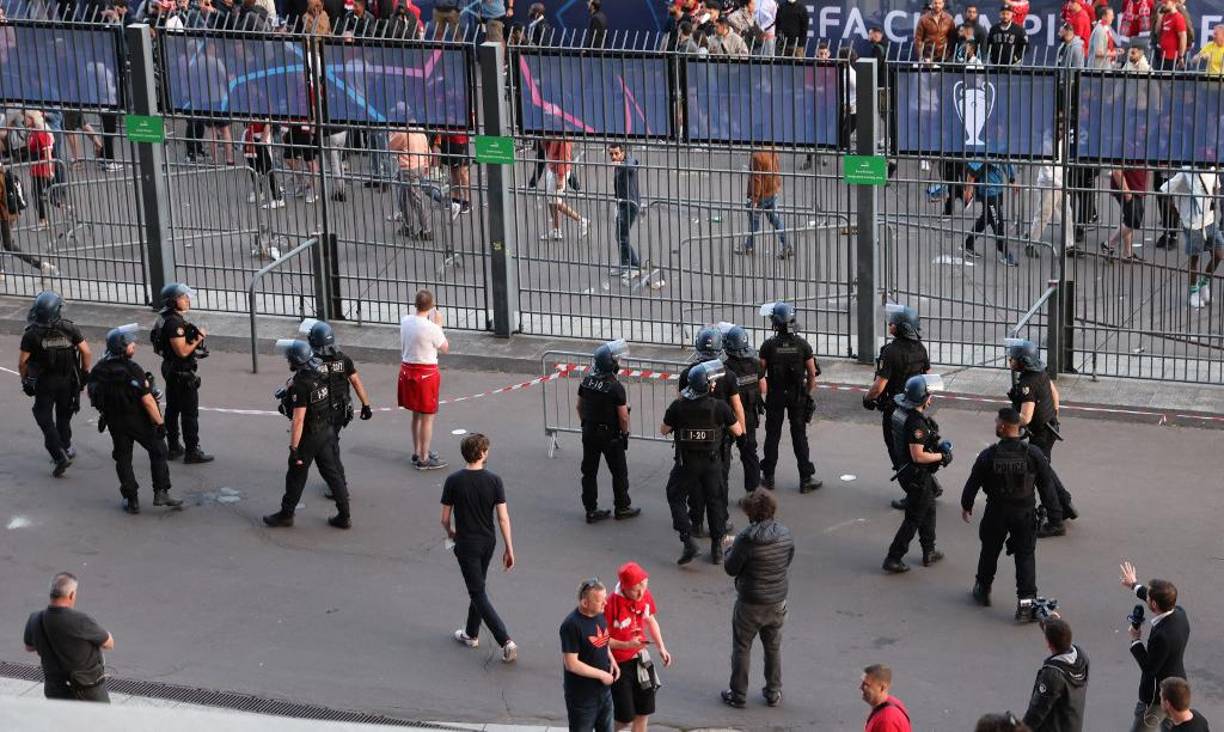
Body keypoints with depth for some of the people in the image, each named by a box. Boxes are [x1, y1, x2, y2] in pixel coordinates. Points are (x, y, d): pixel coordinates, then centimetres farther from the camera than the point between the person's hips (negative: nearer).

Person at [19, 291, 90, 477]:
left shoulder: (31, 334, -15)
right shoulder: (69, 328, -9)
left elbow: (22, 361, -12)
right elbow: (86, 352, -8)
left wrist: (24, 379, 5)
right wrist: (85, 373, 6)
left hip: (44, 382, -3)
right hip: (68, 380, 3)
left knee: (45, 419, 5)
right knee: (64, 415, 22)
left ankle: (60, 455, -7)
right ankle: (65, 448, 35)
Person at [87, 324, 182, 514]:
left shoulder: (98, 371, -3)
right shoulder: (132, 370, -23)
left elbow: (93, 395, 8)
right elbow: (147, 400, -23)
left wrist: (105, 415, 21)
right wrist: (160, 422, -15)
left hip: (115, 424, 5)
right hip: (139, 420, -5)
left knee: (123, 459, 15)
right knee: (157, 451, 12)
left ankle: (132, 500, 15)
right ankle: (161, 493, 8)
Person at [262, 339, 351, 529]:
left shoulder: (300, 384, -25)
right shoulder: (320, 373, -2)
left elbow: (299, 419, -25)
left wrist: (294, 447, -21)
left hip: (309, 435, -7)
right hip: (328, 431, 7)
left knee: (296, 476, 9)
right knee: (333, 472, 12)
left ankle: (286, 515, 23)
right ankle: (344, 516, 15)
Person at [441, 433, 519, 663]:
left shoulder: (453, 481, -14)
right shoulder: (494, 480, -10)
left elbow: (445, 518, -7)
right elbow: (503, 518, -10)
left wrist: (450, 532, 16)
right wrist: (509, 549, -3)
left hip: (466, 544, -3)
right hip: (488, 542, 3)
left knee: (478, 594, 0)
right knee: (478, 586, 23)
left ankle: (506, 641, -10)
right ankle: (471, 634, 36)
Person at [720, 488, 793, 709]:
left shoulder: (747, 539, -25)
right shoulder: (785, 535, -10)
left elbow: (731, 568, -16)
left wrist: (730, 549, 4)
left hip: (750, 604, -4)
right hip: (777, 602, 4)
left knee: (742, 648, 13)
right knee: (773, 648, 21)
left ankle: (738, 695, 22)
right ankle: (774, 693, 30)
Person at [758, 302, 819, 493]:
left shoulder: (769, 345, -12)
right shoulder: (802, 345, -8)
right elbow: (812, 373, -3)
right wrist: (808, 392, 11)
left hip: (775, 396, -1)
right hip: (798, 397, 1)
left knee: (772, 435, 11)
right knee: (799, 437, 6)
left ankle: (768, 476, 17)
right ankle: (806, 479, 6)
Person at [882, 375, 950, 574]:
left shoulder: (903, 414, 1)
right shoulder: (916, 423, -30)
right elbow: (918, 456, -30)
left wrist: (937, 446, 7)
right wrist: (941, 456, -17)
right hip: (917, 477, -10)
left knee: (928, 510, 25)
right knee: (914, 518, 2)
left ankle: (929, 552, 38)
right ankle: (893, 559, 8)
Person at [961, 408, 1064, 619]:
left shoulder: (988, 455, -14)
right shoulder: (1033, 454, -13)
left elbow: (973, 482, -2)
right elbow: (1047, 485, -7)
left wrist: (966, 505, 16)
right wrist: (1055, 514, 3)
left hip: (996, 512, 0)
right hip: (1025, 513, 0)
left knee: (989, 550, 21)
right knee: (1025, 556, 8)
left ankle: (983, 590, 38)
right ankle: (1026, 602, 2)